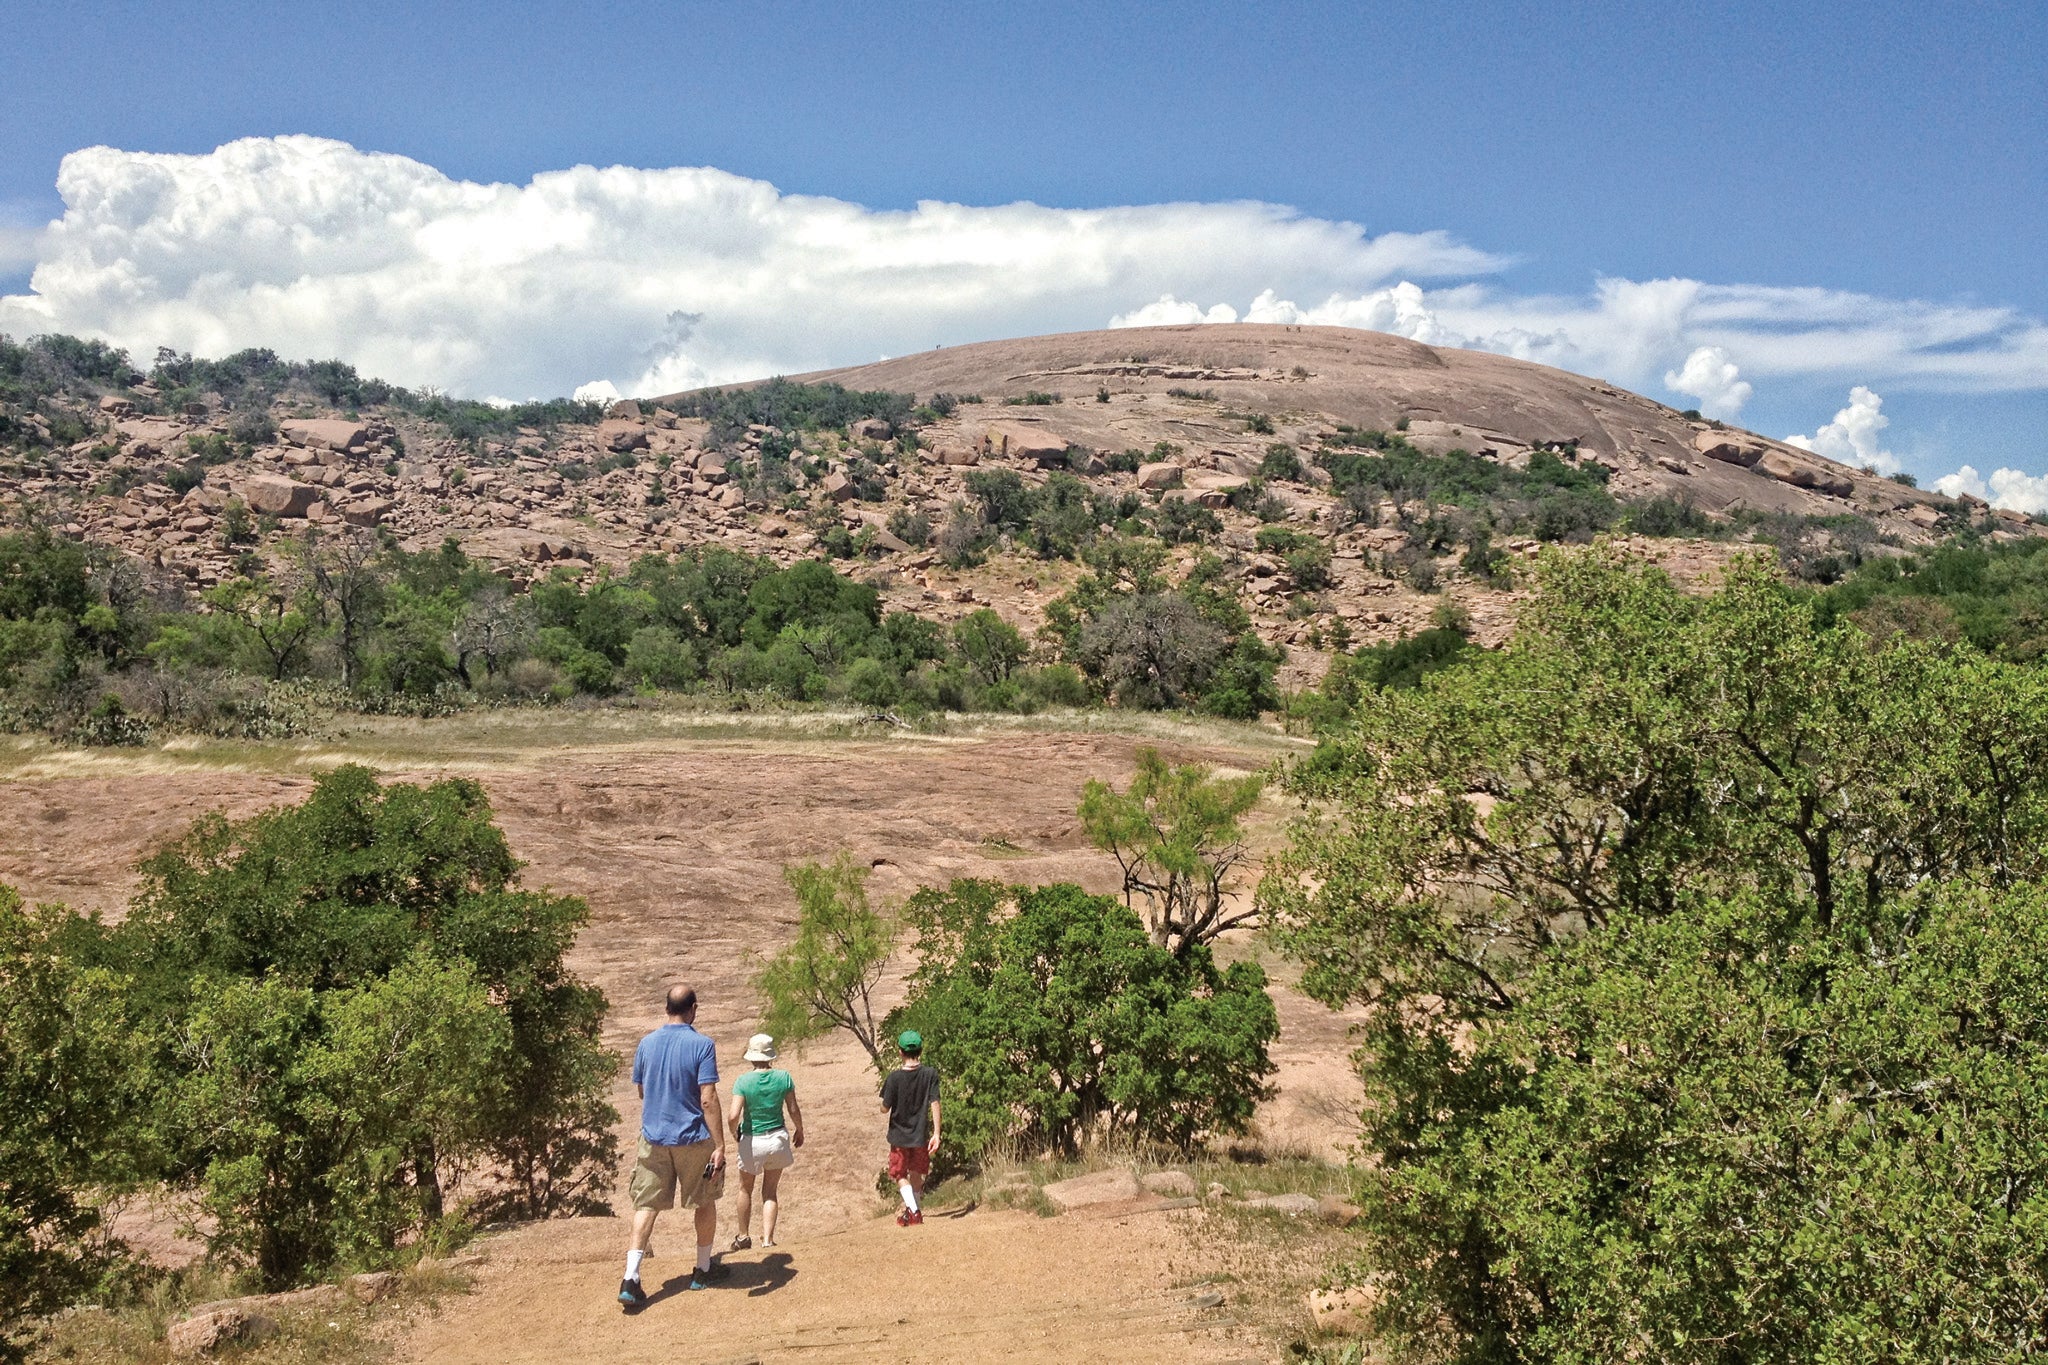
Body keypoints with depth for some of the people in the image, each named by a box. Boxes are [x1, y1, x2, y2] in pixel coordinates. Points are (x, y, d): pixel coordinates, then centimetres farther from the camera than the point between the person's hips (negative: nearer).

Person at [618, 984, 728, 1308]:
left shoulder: (646, 1044, 1)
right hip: (694, 1138, -3)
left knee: (646, 1205, 7)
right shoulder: (701, 1045, -13)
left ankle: (631, 1278, -6)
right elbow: (708, 1099, -18)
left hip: (653, 1138, 3)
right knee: (705, 1202, 16)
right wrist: (720, 1146, -16)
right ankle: (703, 1270, 27)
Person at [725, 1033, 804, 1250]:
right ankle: (767, 1239, 7)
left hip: (751, 1141, -2)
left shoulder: (743, 1081, -15)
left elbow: (734, 1116, -22)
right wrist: (799, 1131, 16)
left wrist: (734, 1132, -1)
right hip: (778, 1139, 2)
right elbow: (794, 1110, -2)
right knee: (770, 1192, 16)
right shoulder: (783, 1077, -9)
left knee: (746, 1190, 21)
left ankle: (743, 1236, 33)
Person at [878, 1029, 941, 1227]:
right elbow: (935, 1104, -11)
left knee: (900, 1175, 9)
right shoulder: (930, 1074, -9)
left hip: (899, 1136, -2)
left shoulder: (895, 1077, -14)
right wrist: (936, 1134, -9)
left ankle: (913, 1211, -9)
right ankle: (911, 1209, 28)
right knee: (917, 1175, 20)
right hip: (921, 1136, 2)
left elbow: (885, 1109, -11)